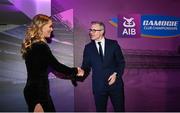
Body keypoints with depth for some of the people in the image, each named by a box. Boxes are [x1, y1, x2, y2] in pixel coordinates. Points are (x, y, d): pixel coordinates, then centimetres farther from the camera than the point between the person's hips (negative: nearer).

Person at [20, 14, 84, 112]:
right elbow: (56, 65, -16)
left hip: (32, 90, 10)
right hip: (38, 92, -10)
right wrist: (75, 71, -2)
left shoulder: (31, 44, 9)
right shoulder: (41, 46, -19)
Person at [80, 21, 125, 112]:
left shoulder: (113, 44, 1)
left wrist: (116, 74, -11)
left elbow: (121, 62, 4)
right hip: (99, 86, 1)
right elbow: (86, 67, 2)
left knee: (119, 109, 9)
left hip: (115, 83, 0)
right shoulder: (88, 48, 3)